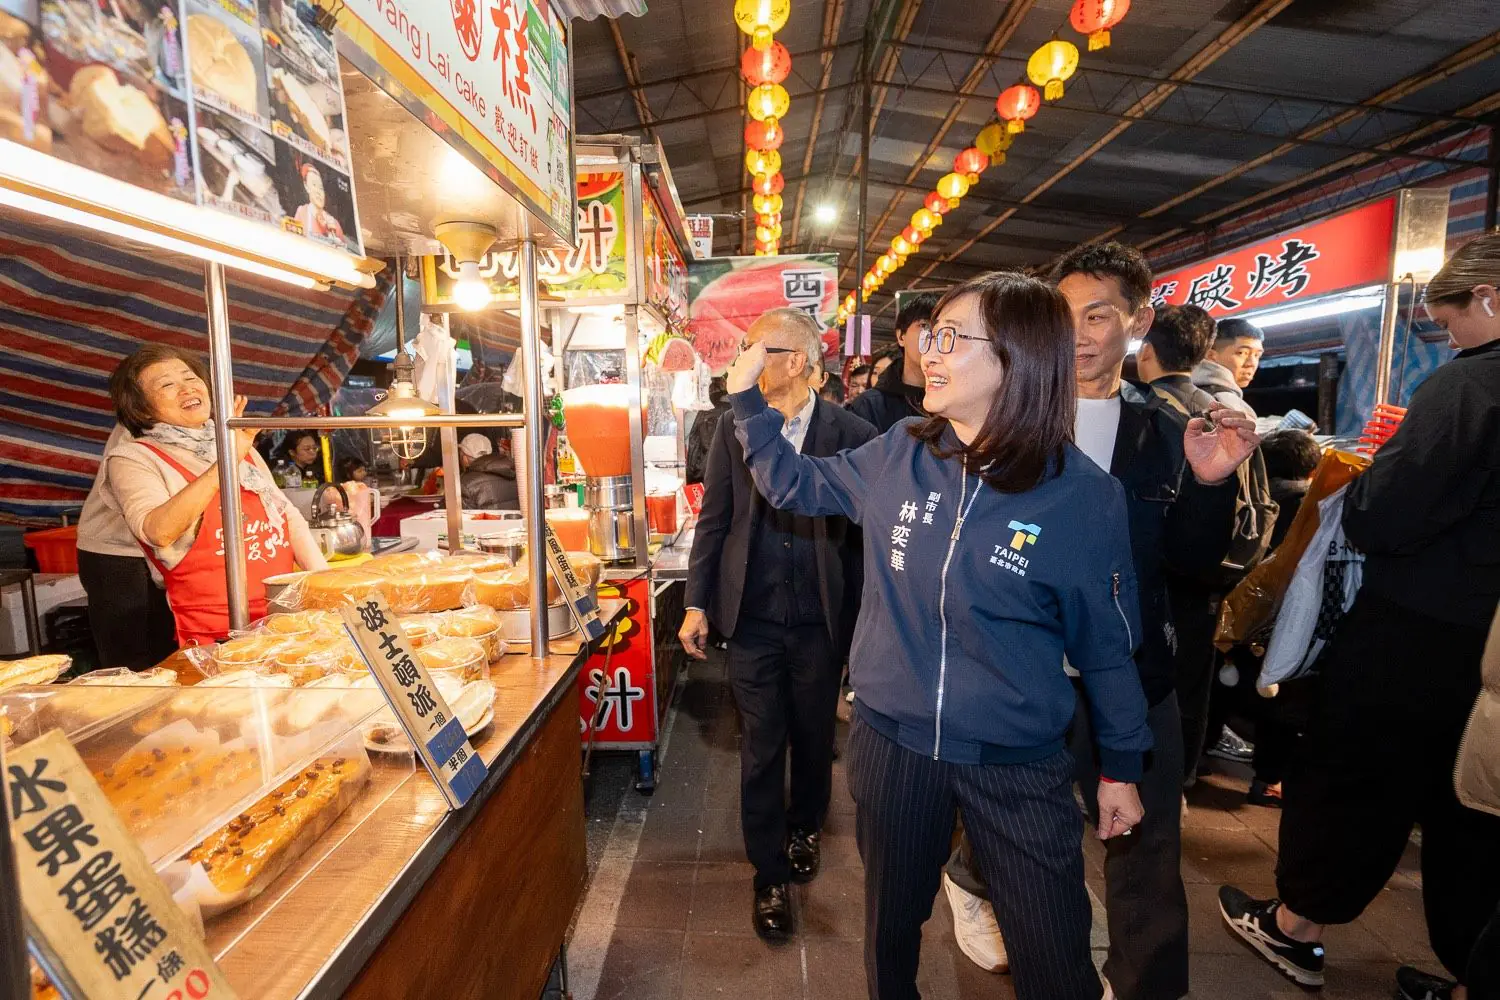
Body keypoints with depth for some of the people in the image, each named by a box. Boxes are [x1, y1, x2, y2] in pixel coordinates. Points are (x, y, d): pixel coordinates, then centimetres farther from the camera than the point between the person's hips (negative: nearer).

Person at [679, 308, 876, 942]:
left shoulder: (851, 433, -7)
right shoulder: (733, 427, -1)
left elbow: (862, 529, -4)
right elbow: (714, 519, 2)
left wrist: (859, 619, -4)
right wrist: (697, 603, 0)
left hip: (820, 622, 0)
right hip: (753, 620, 1)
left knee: (814, 738, 18)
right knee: (761, 748, 10)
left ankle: (804, 828, 48)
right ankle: (770, 877, 30)